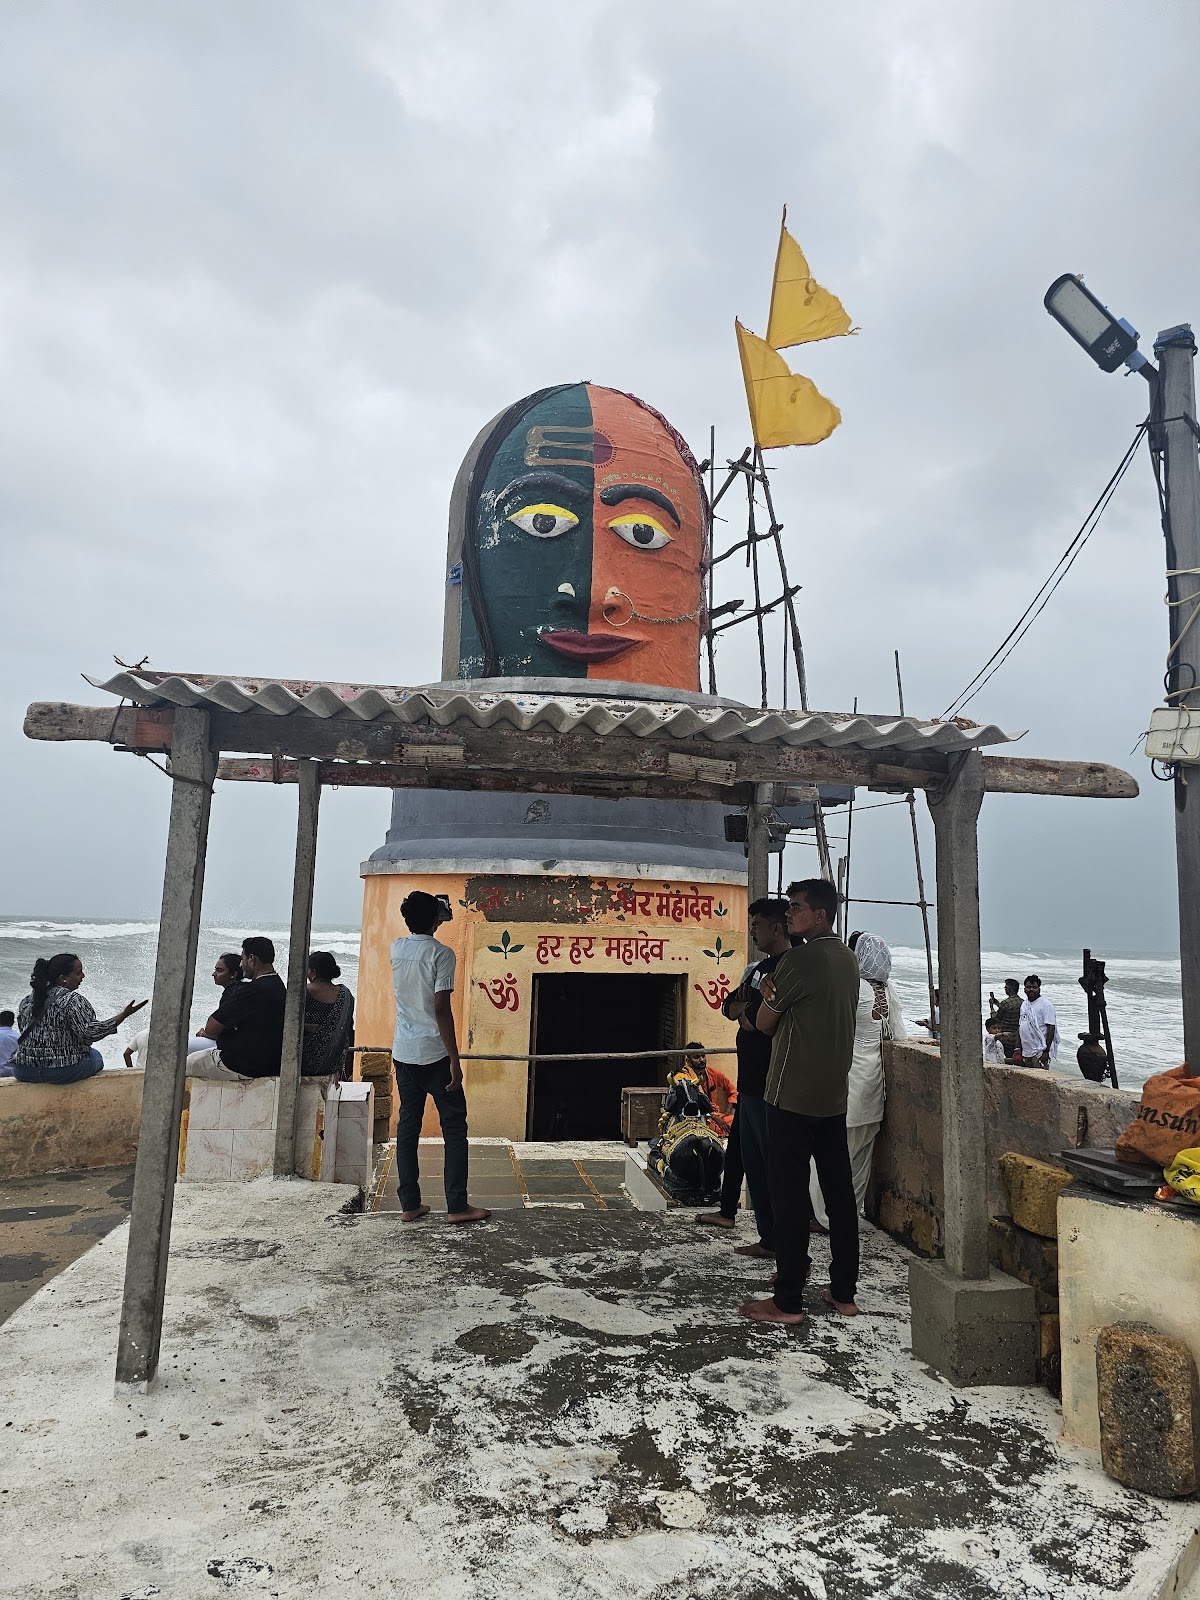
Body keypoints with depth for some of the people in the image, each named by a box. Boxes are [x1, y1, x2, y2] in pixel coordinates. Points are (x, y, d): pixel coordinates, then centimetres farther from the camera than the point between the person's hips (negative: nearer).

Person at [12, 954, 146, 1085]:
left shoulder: (28, 999, 6)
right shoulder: (72, 1000, -18)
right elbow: (90, 1033, -23)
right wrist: (124, 1014, -20)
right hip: (62, 1072, -6)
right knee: (96, 1056, 21)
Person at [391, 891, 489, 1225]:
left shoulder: (396, 949, 3)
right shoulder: (441, 954, -13)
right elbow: (442, 1010, -18)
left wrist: (432, 921, 36)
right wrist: (454, 1060, -15)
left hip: (403, 1053, 6)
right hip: (434, 1054, -6)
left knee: (408, 1126, 11)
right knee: (454, 1128, 3)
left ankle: (409, 1204, 14)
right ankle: (457, 1206, 5)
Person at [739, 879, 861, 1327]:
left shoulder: (798, 960, -16)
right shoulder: (848, 959, 10)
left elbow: (765, 1023, -7)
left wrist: (768, 997, 10)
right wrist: (777, 997, 7)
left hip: (793, 1097, -8)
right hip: (835, 1096, 8)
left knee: (790, 1196, -1)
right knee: (839, 1193, 12)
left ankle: (788, 1301, 6)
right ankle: (844, 1292, 22)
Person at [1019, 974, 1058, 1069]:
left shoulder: (1045, 1005, -9)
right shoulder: (1024, 1004, 15)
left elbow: (1051, 1028, -15)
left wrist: (1046, 1051, -20)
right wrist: (1019, 1049, 15)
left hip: (1039, 1052, -8)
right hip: (1026, 1052, 8)